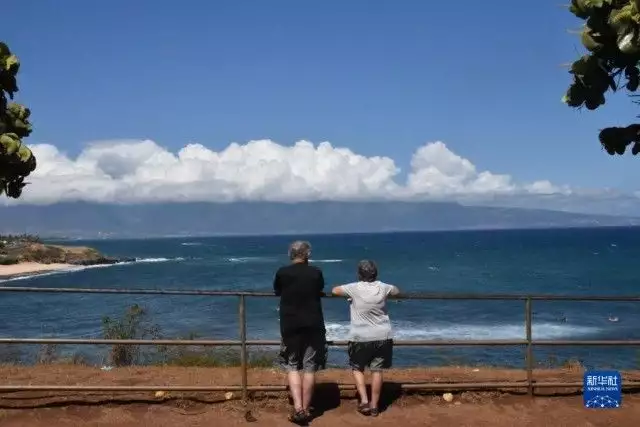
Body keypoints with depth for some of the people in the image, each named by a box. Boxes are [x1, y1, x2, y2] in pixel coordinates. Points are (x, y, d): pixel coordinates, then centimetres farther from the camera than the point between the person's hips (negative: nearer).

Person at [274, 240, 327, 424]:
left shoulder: (282, 273, -5)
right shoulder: (316, 273, -2)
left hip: (290, 326, -1)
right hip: (313, 325, 1)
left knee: (292, 366, 9)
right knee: (310, 367, 9)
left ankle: (298, 408, -6)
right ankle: (306, 409, 13)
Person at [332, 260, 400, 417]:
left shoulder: (355, 288, -11)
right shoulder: (383, 287, -2)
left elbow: (334, 290, 3)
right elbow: (397, 291, 20)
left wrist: (347, 291, 20)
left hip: (361, 338, -2)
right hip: (382, 337, 3)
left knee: (357, 368, 15)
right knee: (377, 370, 8)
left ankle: (364, 400, 4)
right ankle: (374, 406, 14)